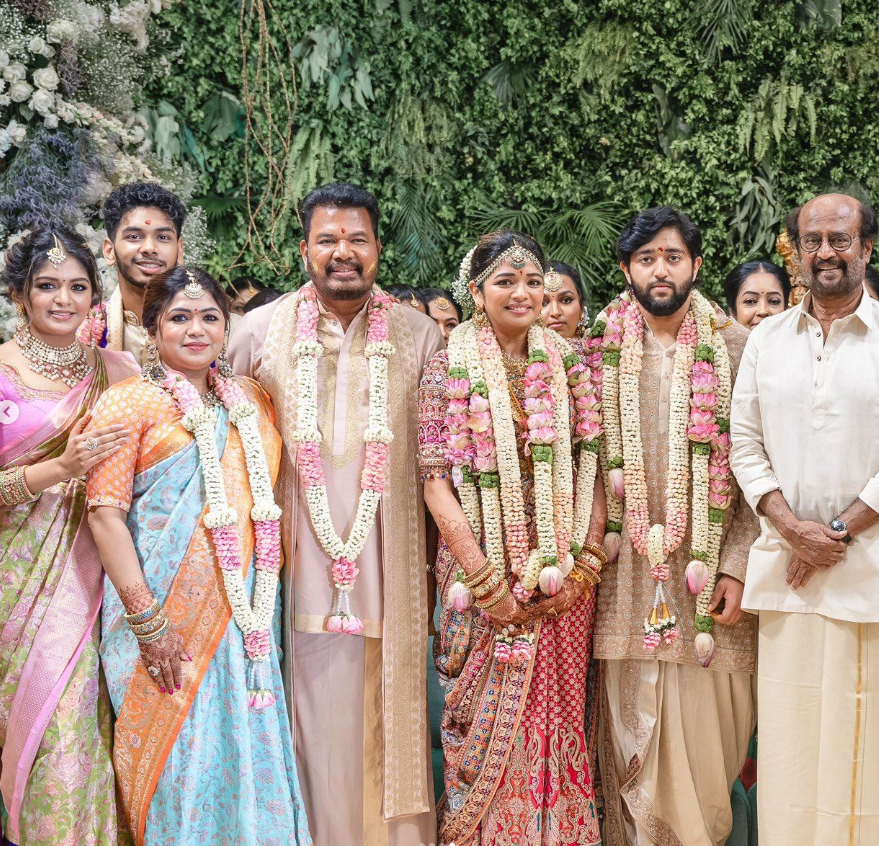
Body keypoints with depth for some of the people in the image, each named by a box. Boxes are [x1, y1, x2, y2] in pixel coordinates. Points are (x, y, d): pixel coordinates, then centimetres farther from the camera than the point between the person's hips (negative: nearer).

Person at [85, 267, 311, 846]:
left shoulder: (251, 401, 12)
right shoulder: (128, 402, -3)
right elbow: (105, 513, -10)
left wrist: (265, 595, 6)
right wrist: (146, 620, -16)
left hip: (244, 612, 4)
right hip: (167, 613, -4)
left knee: (247, 746, 8)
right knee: (178, 755, 1)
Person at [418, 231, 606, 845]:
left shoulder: (567, 366, 7)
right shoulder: (450, 368, -1)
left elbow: (593, 470, 5)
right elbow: (435, 479, -7)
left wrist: (582, 566, -6)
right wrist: (487, 580, -13)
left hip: (565, 580, 2)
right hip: (483, 569, -2)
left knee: (557, 718, 8)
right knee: (484, 721, 3)